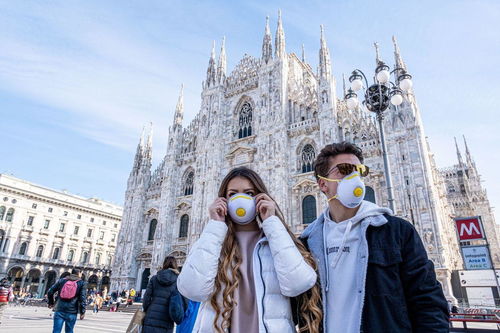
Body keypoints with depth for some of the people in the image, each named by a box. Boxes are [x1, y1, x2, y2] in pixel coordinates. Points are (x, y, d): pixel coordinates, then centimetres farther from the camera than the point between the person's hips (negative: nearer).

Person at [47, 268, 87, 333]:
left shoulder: (62, 280, 11)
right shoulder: (82, 283, 2)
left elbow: (50, 292, 10)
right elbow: (83, 298, -7)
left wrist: (51, 303, 26)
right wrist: (82, 312, -2)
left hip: (59, 311, 2)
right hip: (72, 312, -1)